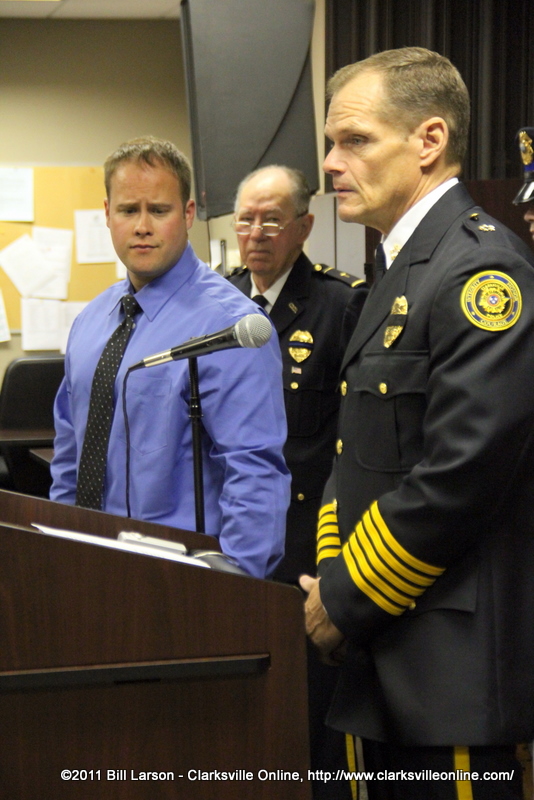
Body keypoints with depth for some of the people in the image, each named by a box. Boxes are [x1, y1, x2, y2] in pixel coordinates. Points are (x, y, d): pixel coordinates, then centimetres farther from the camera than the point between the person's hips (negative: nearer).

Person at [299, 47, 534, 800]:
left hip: (455, 670, -9)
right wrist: (329, 577, 4)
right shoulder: (402, 270, 15)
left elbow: (459, 477, -23)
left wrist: (348, 600, -13)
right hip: (388, 662, 9)